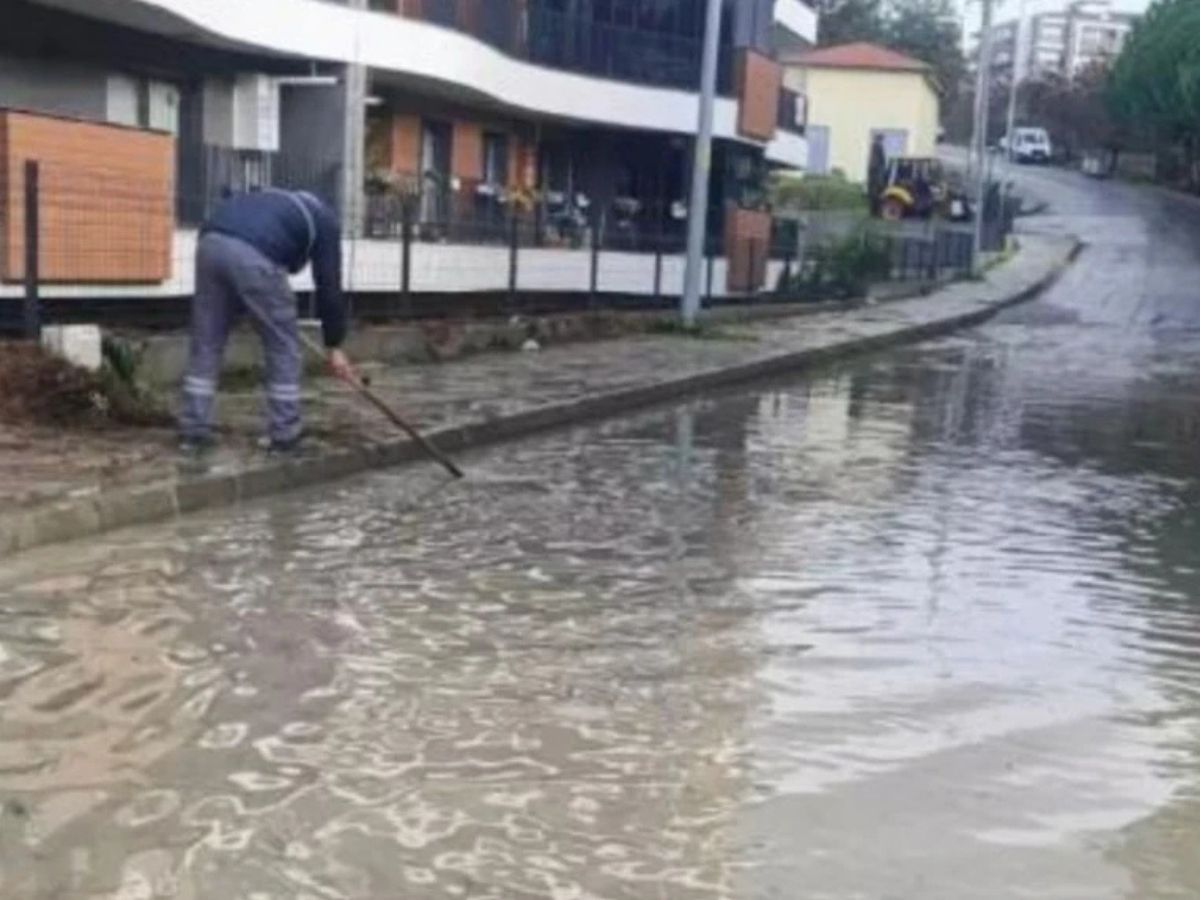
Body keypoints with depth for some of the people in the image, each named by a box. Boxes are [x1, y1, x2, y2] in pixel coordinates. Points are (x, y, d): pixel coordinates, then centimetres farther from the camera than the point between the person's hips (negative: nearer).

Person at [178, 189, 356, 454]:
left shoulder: (279, 202, 41)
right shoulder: (325, 221, 24)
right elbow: (328, 285, 18)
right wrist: (334, 346, 22)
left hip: (212, 243, 6)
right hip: (254, 256, -6)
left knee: (205, 343, 16)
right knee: (283, 346, 11)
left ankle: (193, 432, 19)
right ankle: (284, 435, 16)